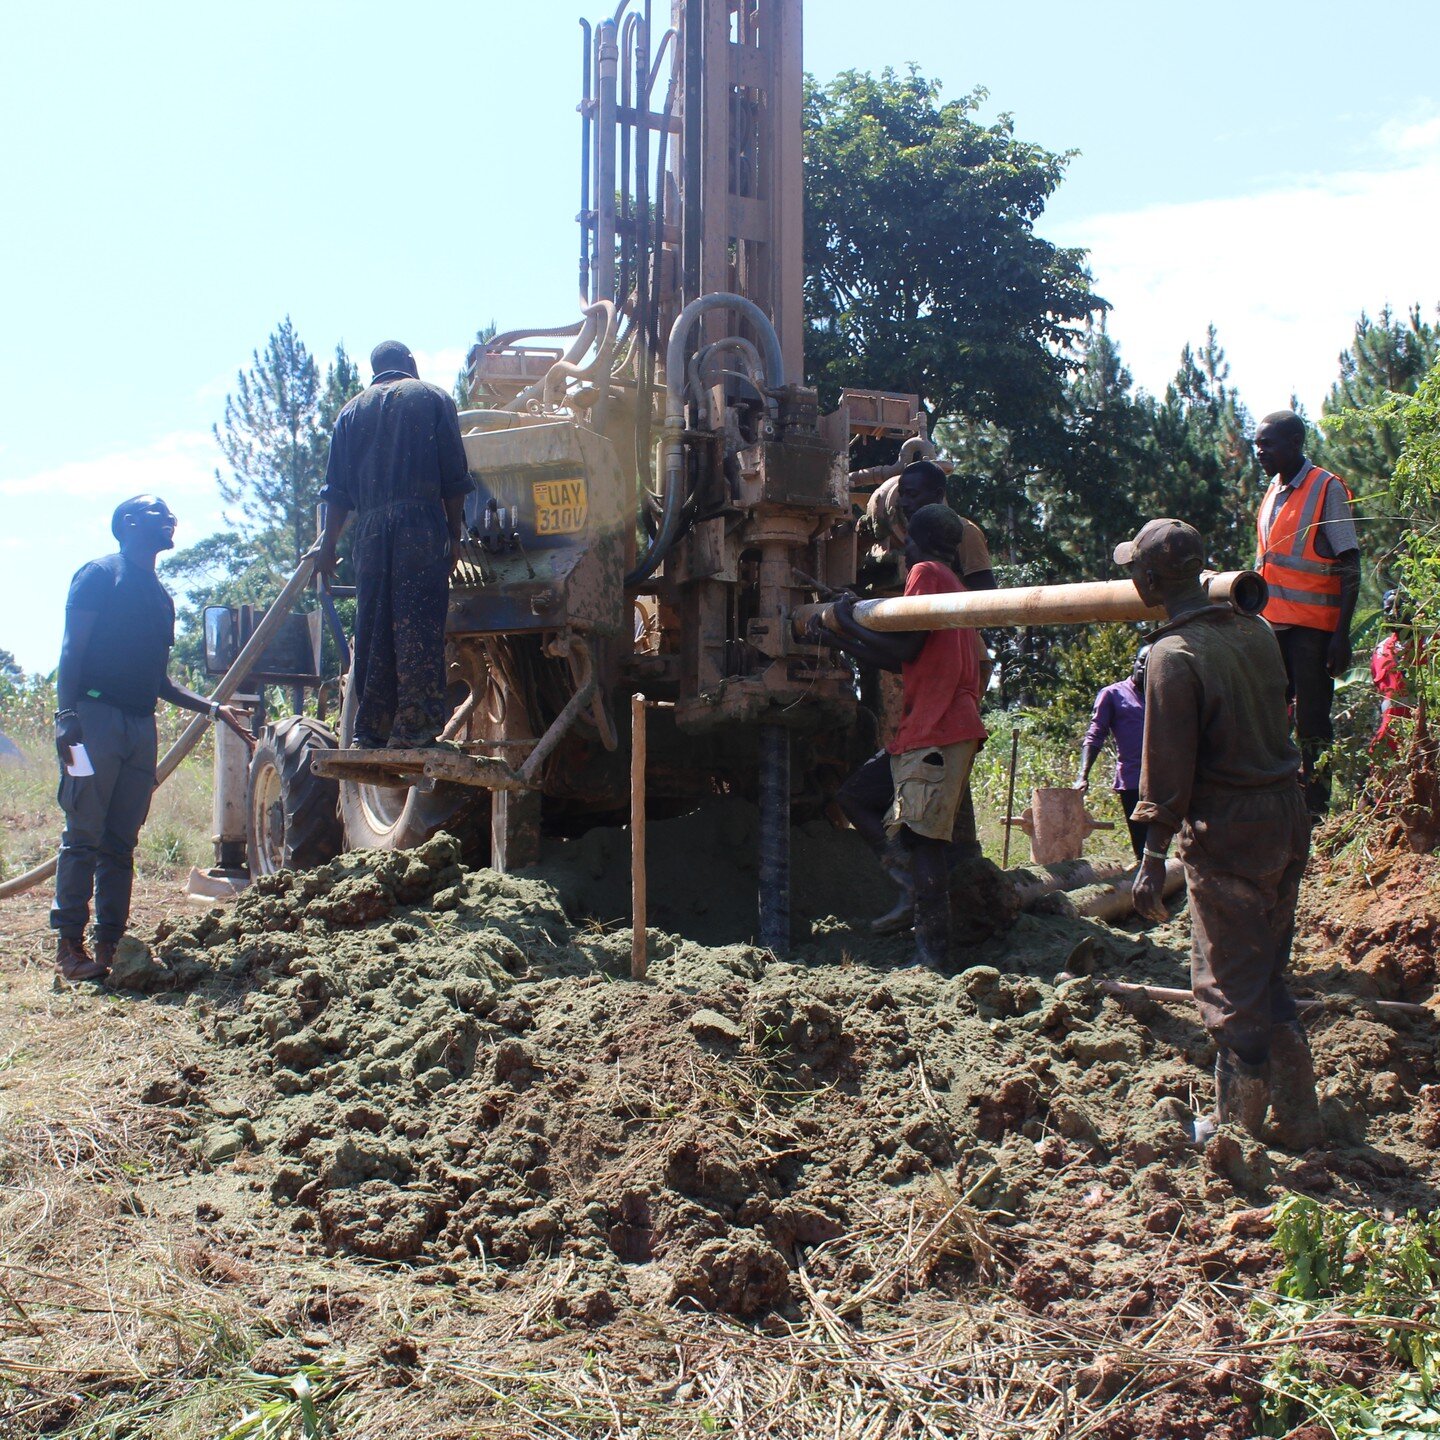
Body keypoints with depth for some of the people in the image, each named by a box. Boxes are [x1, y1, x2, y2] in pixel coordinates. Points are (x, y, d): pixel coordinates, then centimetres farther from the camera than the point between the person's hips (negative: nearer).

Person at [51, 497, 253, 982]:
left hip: (141, 724, 7)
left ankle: (109, 942, 8)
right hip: (95, 716, -7)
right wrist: (67, 716, -18)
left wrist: (215, 709, 18)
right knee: (83, 836, -7)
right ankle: (68, 943, -4)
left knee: (121, 841, 5)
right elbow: (71, 652, -7)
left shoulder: (160, 595, 22)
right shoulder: (100, 574, 1)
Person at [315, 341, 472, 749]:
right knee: (419, 624, -8)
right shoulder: (433, 398, 11)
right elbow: (454, 477, 3)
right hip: (422, 524, -3)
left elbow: (338, 490, 14)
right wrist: (455, 535, 6)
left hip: (371, 528, 3)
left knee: (372, 629, 5)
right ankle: (416, 725, -15)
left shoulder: (352, 411, 20)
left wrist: (329, 545, 18)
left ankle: (370, 731, 4)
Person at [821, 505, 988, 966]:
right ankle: (914, 880, 4)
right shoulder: (950, 581, 24)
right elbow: (901, 664, 23)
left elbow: (905, 648, -16)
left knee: (921, 833, -11)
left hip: (939, 731, -10)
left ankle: (933, 953, -11)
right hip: (922, 730, 10)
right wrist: (835, 640, 26)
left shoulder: (926, 572, -4)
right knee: (856, 794, 14)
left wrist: (849, 622, -3)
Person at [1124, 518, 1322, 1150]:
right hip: (1286, 815, 8)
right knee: (1268, 974, 19)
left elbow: (1168, 765, -17)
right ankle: (1298, 1122, 27)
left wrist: (1152, 858, -13)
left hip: (1226, 832, -7)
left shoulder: (1175, 654, -16)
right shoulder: (1256, 631, 5)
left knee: (1228, 984, 6)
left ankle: (1238, 1128, 17)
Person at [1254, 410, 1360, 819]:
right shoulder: (1272, 491, 15)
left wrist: (1341, 635, -16)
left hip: (1312, 627, -7)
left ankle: (1315, 813, 2)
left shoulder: (1328, 489, -6)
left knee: (1312, 724, -3)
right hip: (1272, 625, 7)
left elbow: (1350, 570, -10)